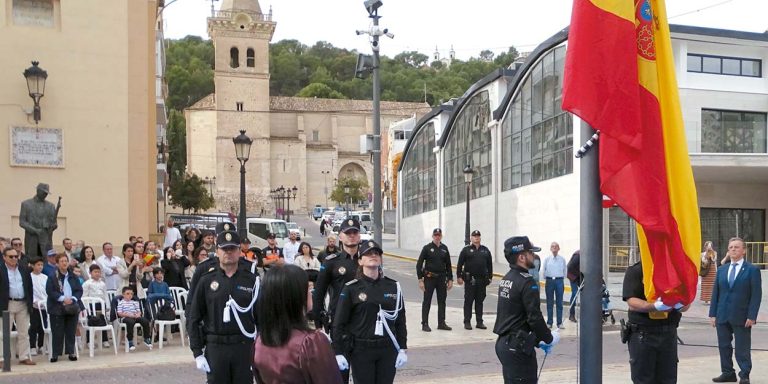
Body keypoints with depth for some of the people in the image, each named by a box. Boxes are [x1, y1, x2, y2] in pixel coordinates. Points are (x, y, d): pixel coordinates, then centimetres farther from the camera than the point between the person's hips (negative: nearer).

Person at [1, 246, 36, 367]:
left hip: (23, 304, 4)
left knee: (24, 333, 8)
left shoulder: (24, 270, 8)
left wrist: (30, 303, 6)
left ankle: (24, 357, 15)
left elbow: (29, 287, 11)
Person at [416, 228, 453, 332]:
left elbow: (448, 265, 13)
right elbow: (419, 264, -6)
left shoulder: (444, 248, 8)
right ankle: (425, 324, 6)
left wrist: (450, 279, 8)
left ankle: (441, 323, 18)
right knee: (427, 301, 0)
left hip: (442, 278, 4)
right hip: (429, 278, -4)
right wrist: (420, 279, -12)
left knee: (442, 301, 9)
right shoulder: (427, 248, -5)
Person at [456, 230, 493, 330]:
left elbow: (489, 265, 14)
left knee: (480, 301, 8)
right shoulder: (466, 250, 1)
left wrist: (489, 277, 9)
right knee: (468, 301, 0)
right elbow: (460, 264, -1)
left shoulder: (485, 250, 11)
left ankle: (479, 322, 14)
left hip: (482, 279, 3)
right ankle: (467, 322, 5)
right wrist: (459, 277, -7)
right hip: (470, 280, -3)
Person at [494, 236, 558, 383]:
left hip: (503, 342, 9)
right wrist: (549, 338, -3)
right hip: (518, 348, -9)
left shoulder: (506, 279, 12)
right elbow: (534, 317, -20)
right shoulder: (526, 282, -17)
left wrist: (537, 340, 17)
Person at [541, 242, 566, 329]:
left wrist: (562, 277, 9)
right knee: (549, 302, 5)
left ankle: (560, 323, 8)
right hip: (549, 281, 0)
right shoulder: (547, 259, 2)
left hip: (559, 280, 0)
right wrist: (546, 279, 9)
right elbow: (543, 270, 10)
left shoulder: (562, 259, 3)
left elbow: (565, 270, 12)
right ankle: (549, 322, 12)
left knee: (559, 302, 2)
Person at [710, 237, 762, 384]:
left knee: (742, 348, 0)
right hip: (723, 316, 5)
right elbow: (715, 293, 11)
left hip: (741, 317, -5)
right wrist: (713, 314, 5)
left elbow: (756, 295, -7)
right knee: (724, 346, 9)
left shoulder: (752, 270, -2)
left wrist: (751, 316, -13)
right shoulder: (721, 270, 12)